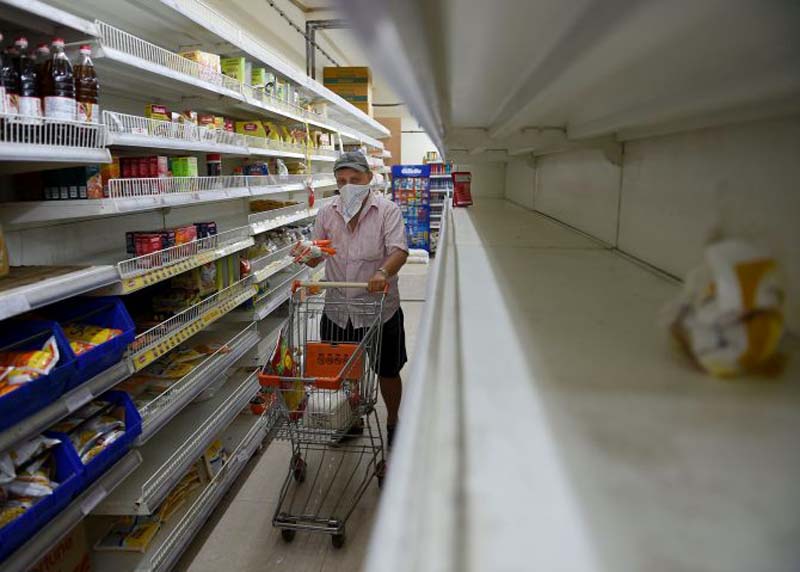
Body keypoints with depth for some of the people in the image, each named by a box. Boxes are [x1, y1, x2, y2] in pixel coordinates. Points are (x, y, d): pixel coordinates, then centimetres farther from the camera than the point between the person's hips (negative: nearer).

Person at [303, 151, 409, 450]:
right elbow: (316, 256, 8)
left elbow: (399, 250, -19)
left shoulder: (387, 210, -7)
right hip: (338, 308, 4)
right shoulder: (327, 212, 5)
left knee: (388, 372, 12)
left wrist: (384, 272, -39)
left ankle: (392, 423, 37)